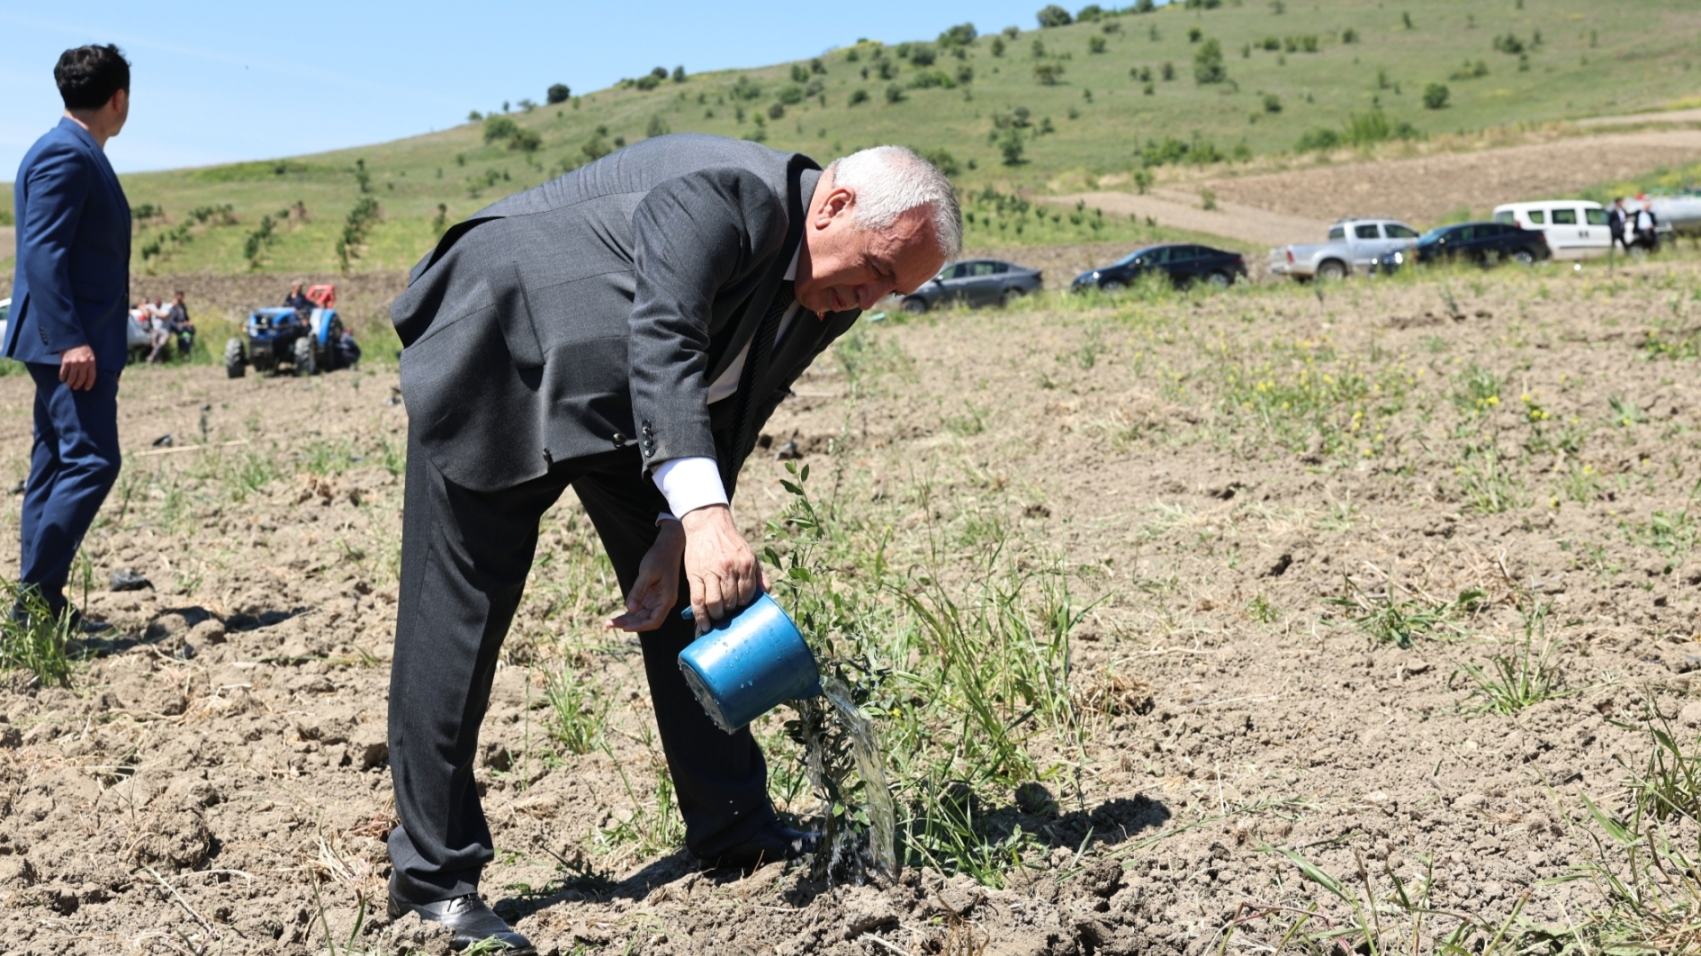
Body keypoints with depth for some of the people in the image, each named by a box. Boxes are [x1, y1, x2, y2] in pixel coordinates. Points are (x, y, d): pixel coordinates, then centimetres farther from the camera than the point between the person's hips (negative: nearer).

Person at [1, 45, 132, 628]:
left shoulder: (78, 155, 17)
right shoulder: (65, 155, -13)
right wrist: (70, 340, -26)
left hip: (74, 339, 11)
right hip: (71, 342, -11)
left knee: (54, 464, 11)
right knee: (91, 461, -13)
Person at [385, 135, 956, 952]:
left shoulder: (829, 298, -5)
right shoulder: (718, 195, -30)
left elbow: (725, 422, -5)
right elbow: (662, 346, -42)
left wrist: (676, 538, -17)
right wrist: (702, 514, -53)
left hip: (619, 396, 8)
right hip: (499, 357, -8)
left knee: (697, 596, 3)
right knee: (460, 612, -6)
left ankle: (734, 831, 14)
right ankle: (433, 876, 5)